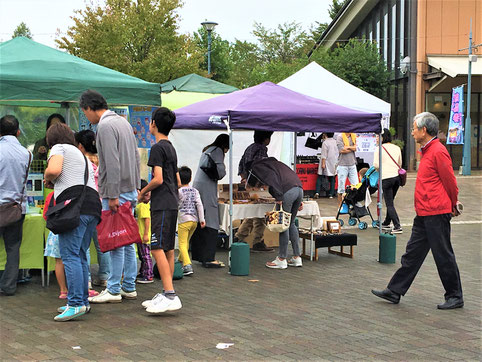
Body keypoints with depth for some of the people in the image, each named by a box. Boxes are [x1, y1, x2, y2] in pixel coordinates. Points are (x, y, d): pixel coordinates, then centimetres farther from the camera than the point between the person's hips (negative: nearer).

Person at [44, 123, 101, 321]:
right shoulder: (82, 155, 32)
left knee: (69, 255, -12)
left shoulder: (59, 148, 7)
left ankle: (76, 303, -19)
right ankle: (83, 301, 14)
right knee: (80, 256, 13)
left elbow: (54, 169, -13)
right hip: (93, 204, 9)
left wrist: (47, 178, 10)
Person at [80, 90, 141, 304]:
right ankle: (129, 287, 17)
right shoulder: (123, 122, 16)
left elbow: (112, 164, -21)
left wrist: (113, 196, -20)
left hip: (117, 192, -9)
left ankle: (113, 290, 0)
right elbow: (136, 158, 17)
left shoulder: (105, 126, -14)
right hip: (130, 190, 9)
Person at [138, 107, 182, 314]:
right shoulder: (171, 148, 19)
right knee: (168, 250, 10)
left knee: (157, 248, -13)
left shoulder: (158, 147, -9)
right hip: (172, 203, 10)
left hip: (162, 205, -10)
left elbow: (158, 179, -18)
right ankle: (166, 295, 13)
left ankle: (170, 296, -20)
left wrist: (142, 192, -2)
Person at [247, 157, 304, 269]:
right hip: (299, 189, 8)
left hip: (288, 191, -8)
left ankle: (282, 259, 6)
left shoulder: (256, 167, 10)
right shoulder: (272, 163, 34)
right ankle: (297, 257, 18)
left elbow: (272, 177, -10)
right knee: (291, 223, 17)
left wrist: (278, 198, -15)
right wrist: (299, 201, 21)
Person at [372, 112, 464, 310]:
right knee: (413, 253, 12)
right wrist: (451, 204, 19)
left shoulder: (438, 151, -16)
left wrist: (453, 205, 0)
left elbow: (450, 181, -13)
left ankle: (455, 297, 11)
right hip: (424, 213, 10)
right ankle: (394, 291, 17)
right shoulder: (427, 151, 16)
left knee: (443, 256, 0)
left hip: (436, 213, -10)